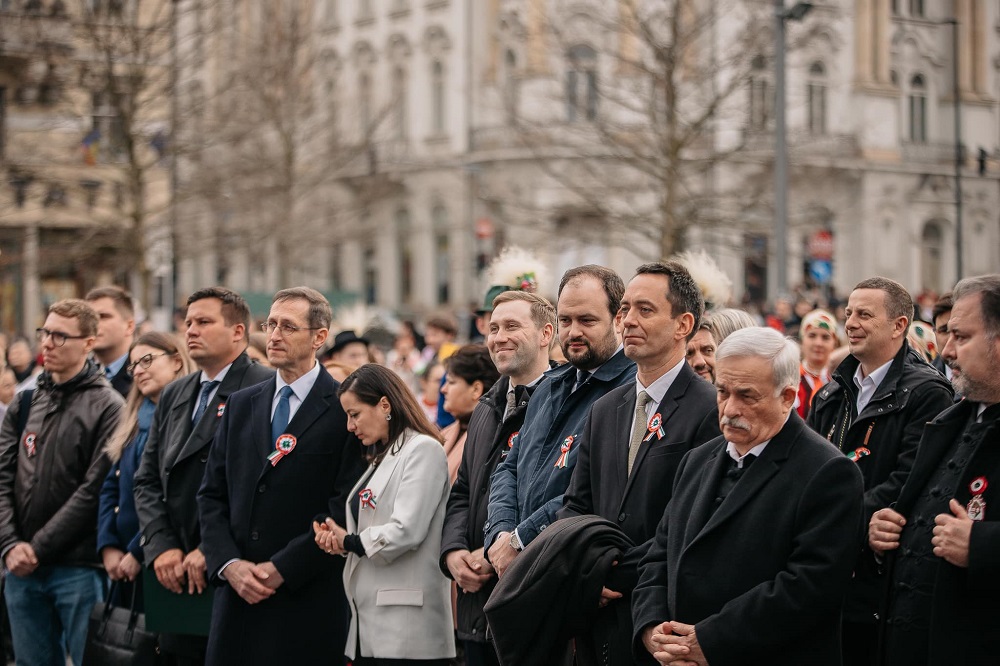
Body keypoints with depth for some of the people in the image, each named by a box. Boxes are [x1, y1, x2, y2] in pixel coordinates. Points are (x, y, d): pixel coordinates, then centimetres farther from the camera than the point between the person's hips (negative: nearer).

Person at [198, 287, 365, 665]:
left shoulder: (345, 409, -5)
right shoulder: (241, 405, 14)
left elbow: (346, 506, -11)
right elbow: (212, 495, 12)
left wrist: (281, 569, -13)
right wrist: (229, 563, -4)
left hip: (308, 602, -5)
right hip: (237, 594, 5)